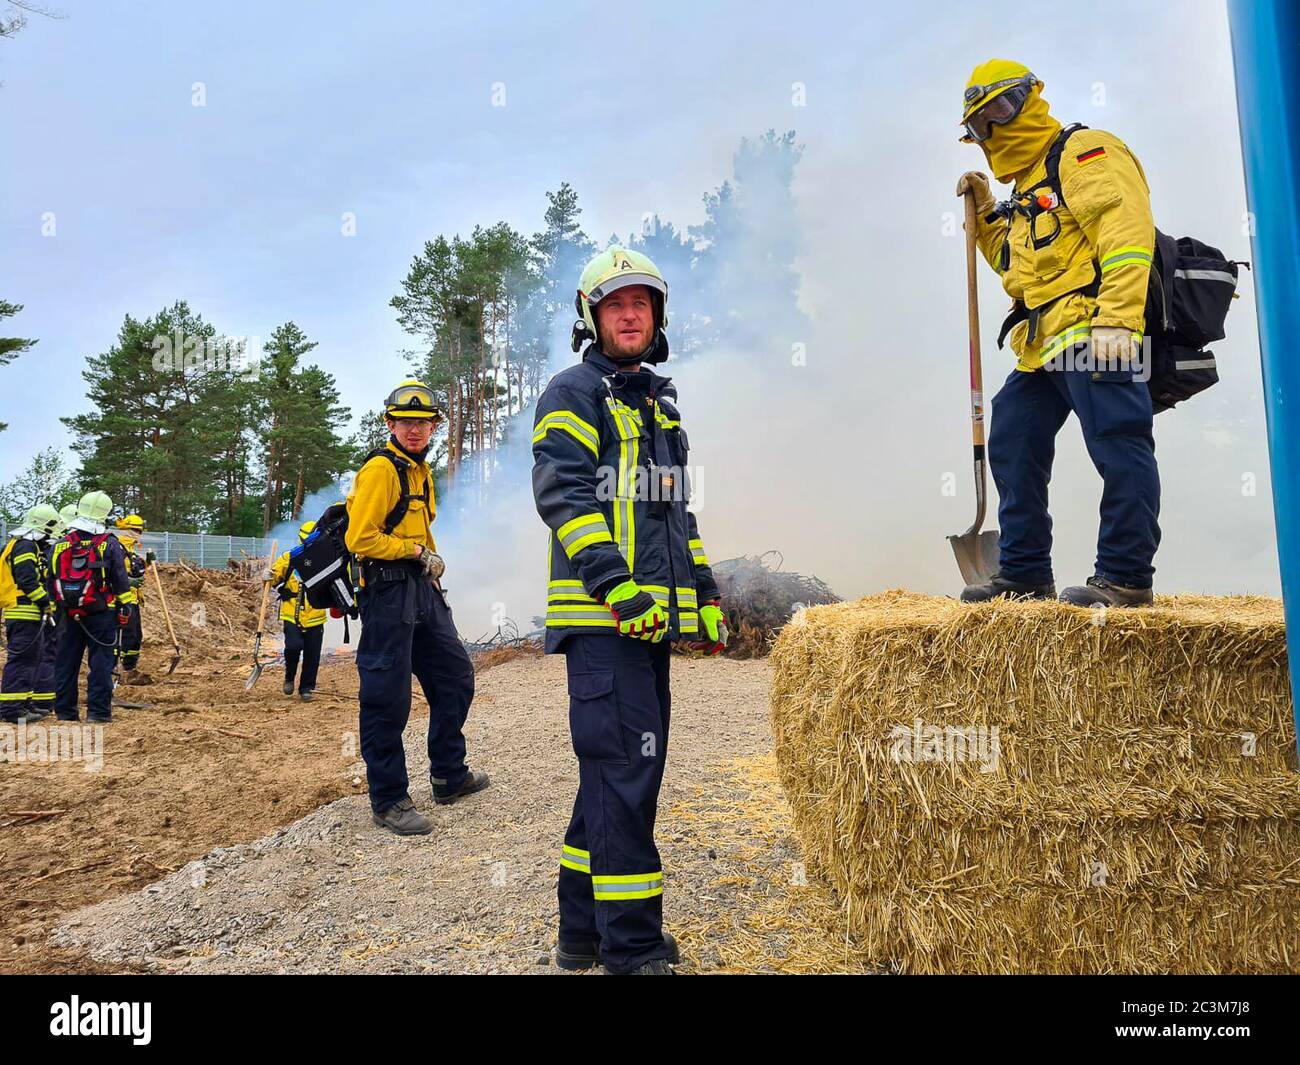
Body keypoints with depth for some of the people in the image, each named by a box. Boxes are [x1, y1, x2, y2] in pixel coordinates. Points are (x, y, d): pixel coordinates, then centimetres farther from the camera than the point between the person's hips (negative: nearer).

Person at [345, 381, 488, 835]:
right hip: (388, 592, -10)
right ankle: (389, 801, 9)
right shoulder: (380, 468, -11)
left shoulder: (420, 470, 18)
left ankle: (450, 776, 29)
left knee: (455, 678, 14)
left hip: (423, 591, 10)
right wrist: (416, 552, -11)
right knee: (387, 698, -3)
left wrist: (430, 563, 15)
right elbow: (360, 538, -18)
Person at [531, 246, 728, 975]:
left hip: (651, 615, 9)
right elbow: (562, 493, -15)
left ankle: (585, 929, 24)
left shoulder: (661, 402, 23)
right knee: (625, 765, -10)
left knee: (626, 767, 11)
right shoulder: (574, 392, -1)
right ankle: (632, 947, 0)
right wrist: (617, 586, -24)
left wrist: (706, 592, 19)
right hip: (601, 615, -8)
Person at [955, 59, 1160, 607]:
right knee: (1011, 447, 8)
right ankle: (1024, 572, 14)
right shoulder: (1028, 187, 27)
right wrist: (987, 213, 21)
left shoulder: (1085, 152, -1)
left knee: (1119, 450, -11)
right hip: (1045, 346, 10)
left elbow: (1125, 229, -15)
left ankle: (1125, 576, -5)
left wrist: (1116, 317, -27)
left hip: (1095, 335, -10)